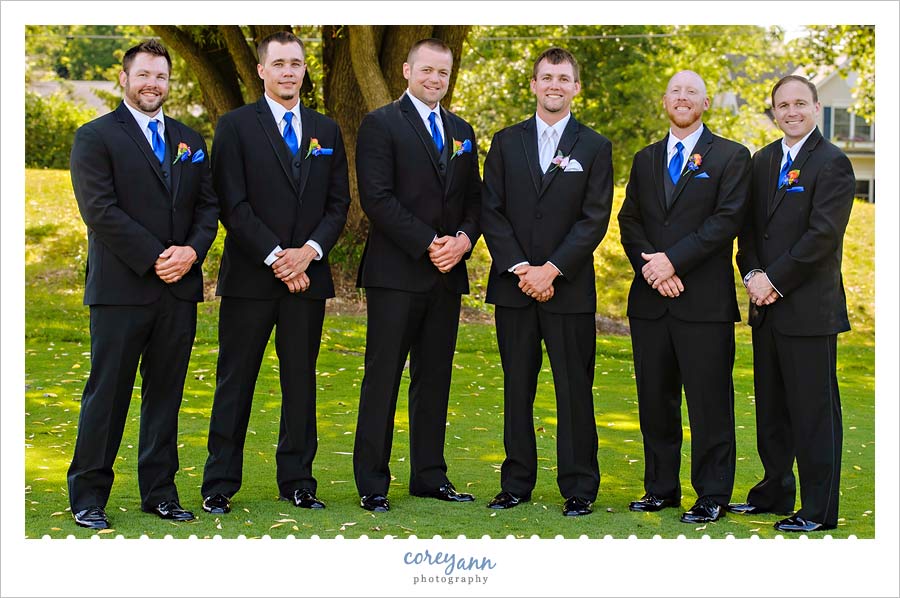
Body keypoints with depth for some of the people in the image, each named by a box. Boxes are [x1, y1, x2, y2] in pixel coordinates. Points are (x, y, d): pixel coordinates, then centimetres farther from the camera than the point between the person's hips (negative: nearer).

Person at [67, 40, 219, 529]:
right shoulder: (95, 138, -1)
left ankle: (159, 491, 16)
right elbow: (100, 210, -11)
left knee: (166, 393, 9)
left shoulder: (190, 140, 16)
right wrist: (154, 259, -15)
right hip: (121, 288, -5)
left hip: (179, 289, 5)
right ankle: (88, 495, 8)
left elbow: (208, 206, 12)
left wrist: (191, 251, -8)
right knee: (107, 393, -1)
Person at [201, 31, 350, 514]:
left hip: (307, 275, 4)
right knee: (235, 383, 2)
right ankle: (219, 485, 8)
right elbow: (232, 205, -7)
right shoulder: (236, 126, 0)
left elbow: (338, 204, 9)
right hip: (250, 276, -3)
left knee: (301, 380, 8)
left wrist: (310, 250, -8)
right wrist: (275, 258, -13)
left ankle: (297, 482, 16)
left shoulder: (327, 131, 13)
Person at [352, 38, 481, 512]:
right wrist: (429, 244, -16)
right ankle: (372, 484, 2)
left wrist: (463, 238, -5)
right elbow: (377, 198, -12)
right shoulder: (381, 124, -3)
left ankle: (429, 475, 16)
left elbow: (473, 199, 16)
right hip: (396, 273, -6)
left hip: (447, 276, 6)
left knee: (434, 379, 9)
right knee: (383, 379, -3)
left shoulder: (461, 131, 17)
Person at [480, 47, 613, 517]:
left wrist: (551, 269, -14)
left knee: (574, 390, 1)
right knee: (517, 389, 7)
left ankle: (579, 487, 9)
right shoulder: (506, 143, 9)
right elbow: (491, 211, 3)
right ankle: (517, 482, 16)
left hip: (569, 289, -2)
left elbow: (594, 219, -4)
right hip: (513, 286, 2)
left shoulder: (594, 148, 4)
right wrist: (520, 269, -9)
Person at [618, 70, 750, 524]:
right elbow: (629, 220, 11)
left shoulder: (731, 157, 2)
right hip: (650, 299, 5)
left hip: (704, 300, -5)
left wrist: (673, 259, -15)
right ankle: (661, 488, 20)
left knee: (710, 404, -2)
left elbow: (727, 219, -9)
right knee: (655, 401, 10)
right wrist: (648, 265, -8)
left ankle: (712, 495, 7)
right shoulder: (645, 159, 17)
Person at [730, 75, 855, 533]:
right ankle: (774, 492, 27)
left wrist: (774, 281, -15)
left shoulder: (832, 163, -8)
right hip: (767, 306, 7)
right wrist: (752, 275, -3)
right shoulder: (763, 161, 14)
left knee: (814, 411, -2)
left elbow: (823, 235, -15)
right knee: (771, 408, 14)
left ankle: (819, 510, 5)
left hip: (809, 308, -7)